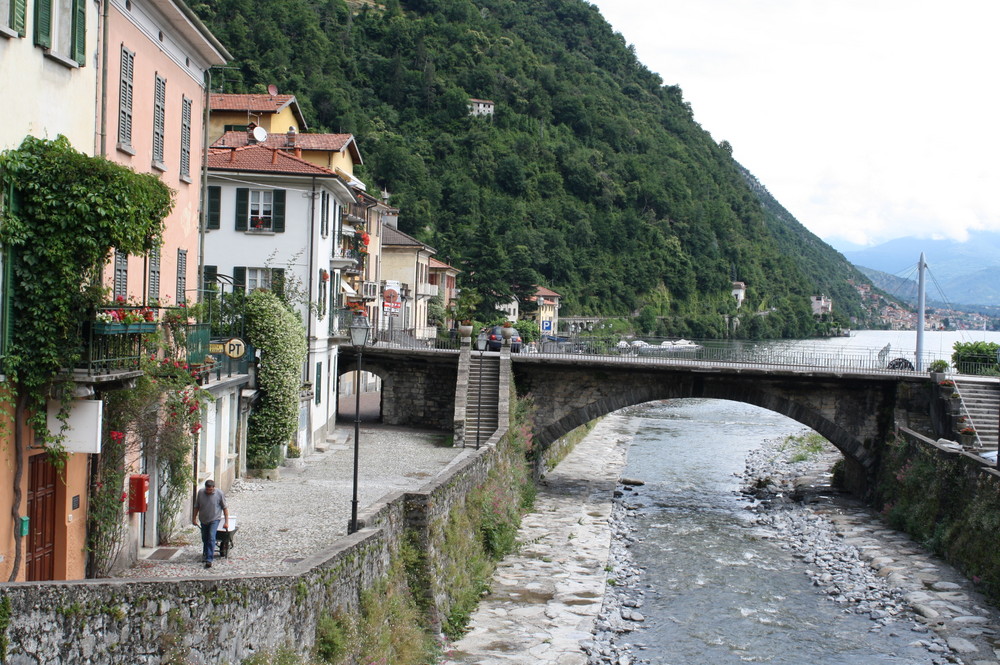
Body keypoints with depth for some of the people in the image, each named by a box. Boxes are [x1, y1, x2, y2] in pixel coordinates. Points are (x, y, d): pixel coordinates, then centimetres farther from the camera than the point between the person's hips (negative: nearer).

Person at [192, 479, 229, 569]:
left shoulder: (219, 494, -14)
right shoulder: (200, 492, -7)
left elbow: (225, 508, -5)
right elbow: (197, 506, 7)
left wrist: (226, 522, -6)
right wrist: (194, 518, 10)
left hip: (214, 520, -4)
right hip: (203, 520, 4)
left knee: (211, 538, -16)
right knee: (204, 538, 17)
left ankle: (209, 560, -18)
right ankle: (205, 554, 42)